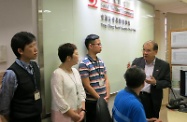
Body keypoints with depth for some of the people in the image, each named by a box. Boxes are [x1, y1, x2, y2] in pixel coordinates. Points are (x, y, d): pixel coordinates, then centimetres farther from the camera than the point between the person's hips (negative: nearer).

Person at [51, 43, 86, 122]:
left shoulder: (75, 71, 5)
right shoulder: (57, 74, -17)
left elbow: (81, 91, 6)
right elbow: (59, 100, -19)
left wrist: (82, 110, -4)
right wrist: (73, 115, -13)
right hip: (64, 115, -6)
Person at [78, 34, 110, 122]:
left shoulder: (101, 62, 8)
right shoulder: (84, 64, -14)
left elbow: (106, 79, 10)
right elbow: (87, 85, -16)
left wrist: (107, 95, -2)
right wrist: (99, 98, -11)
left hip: (103, 100, 6)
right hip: (92, 101, -6)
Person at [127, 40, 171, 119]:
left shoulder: (164, 65, -4)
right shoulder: (137, 61, -1)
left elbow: (168, 82, -2)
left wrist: (155, 83, -20)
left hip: (153, 99, -1)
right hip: (136, 96, 1)